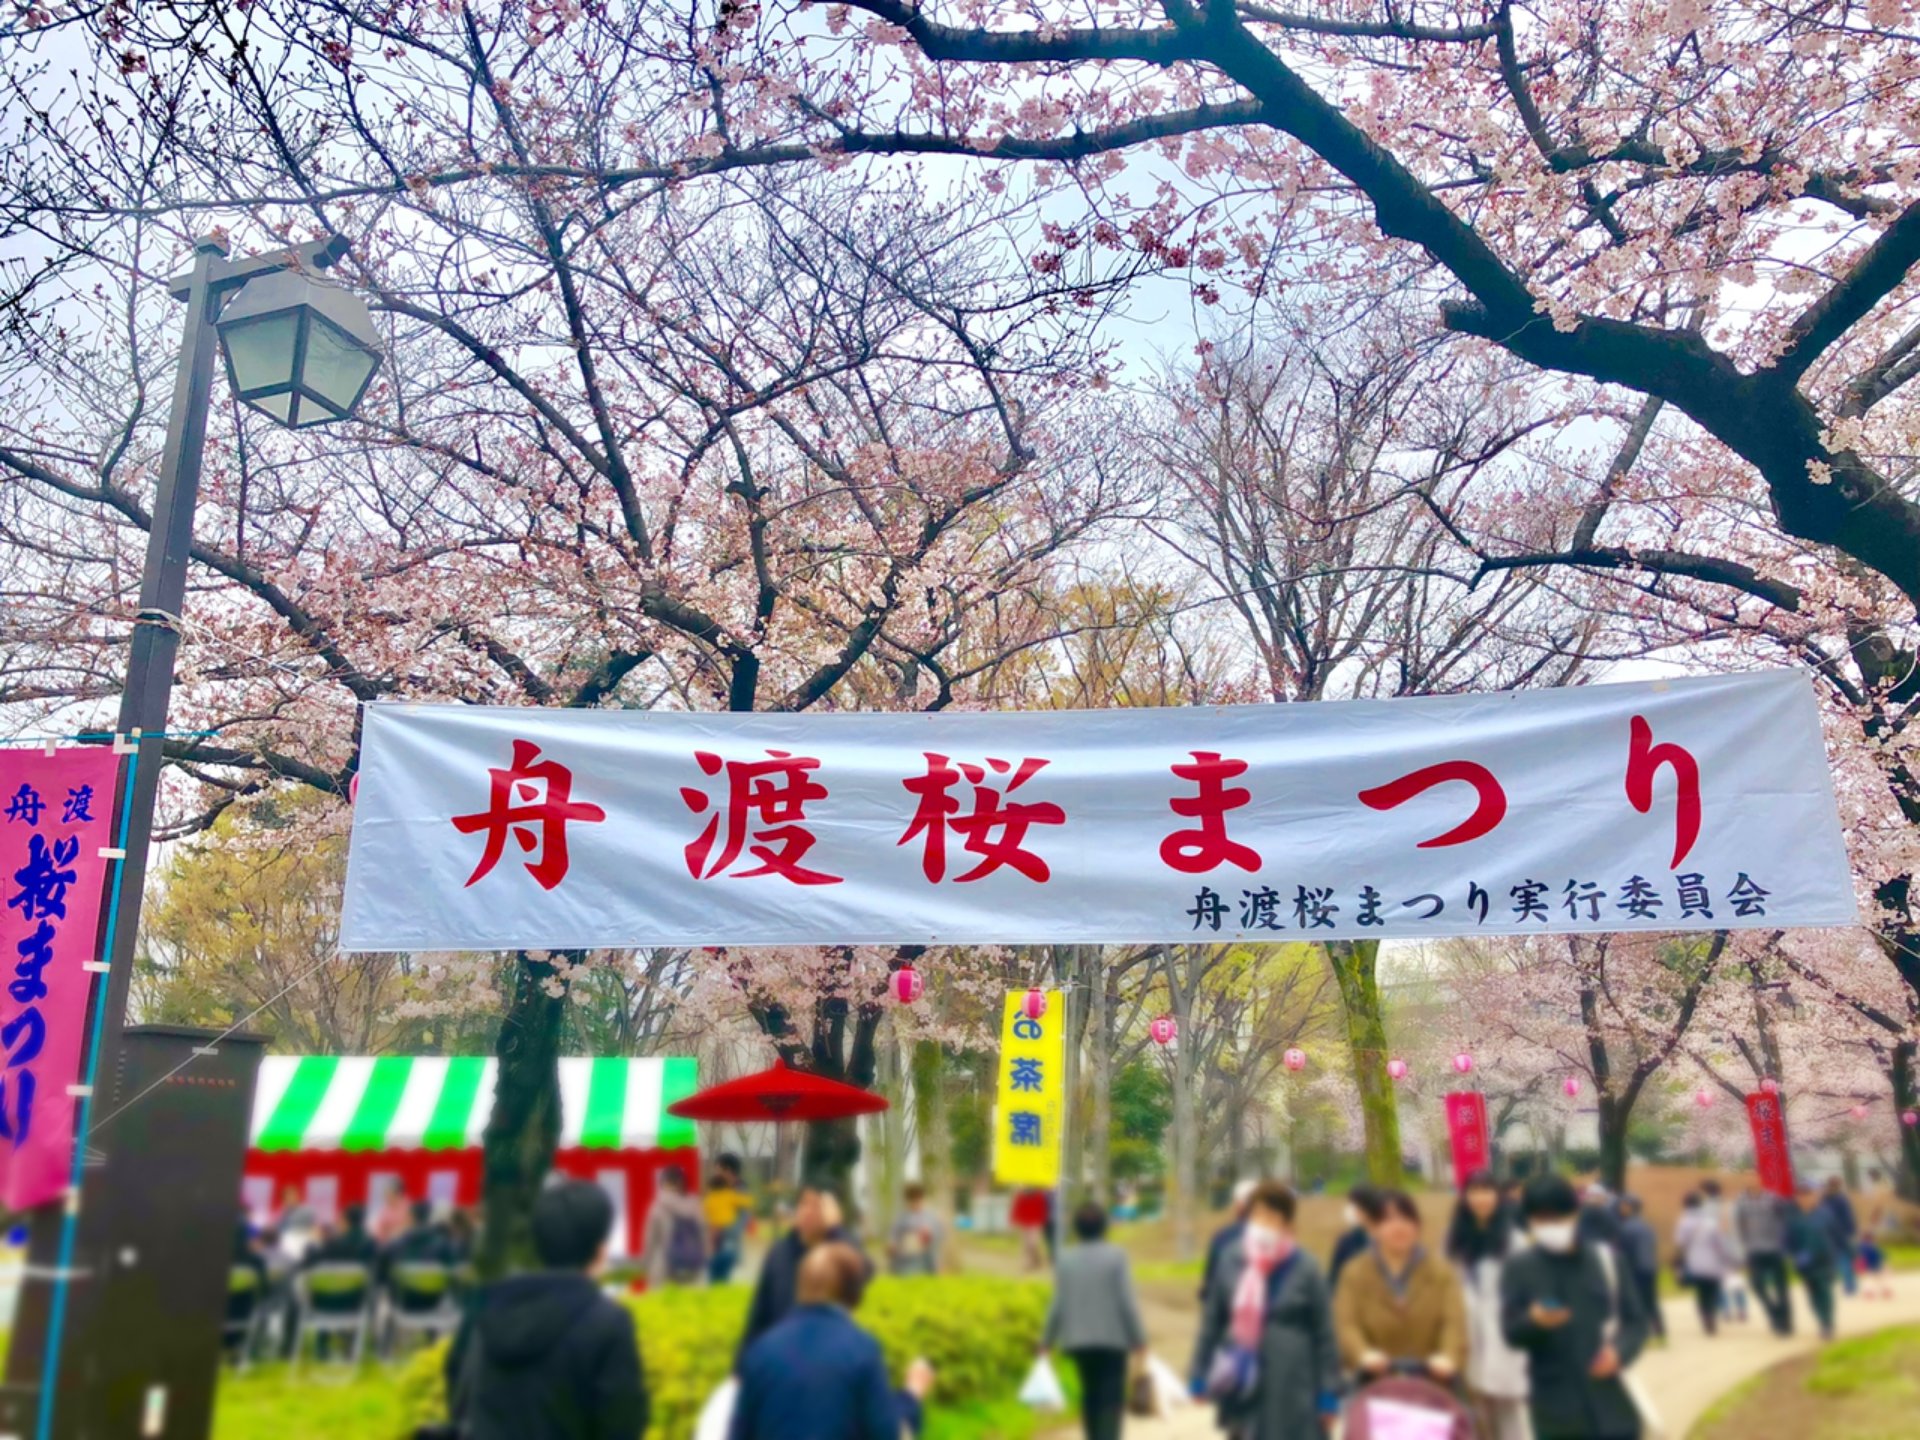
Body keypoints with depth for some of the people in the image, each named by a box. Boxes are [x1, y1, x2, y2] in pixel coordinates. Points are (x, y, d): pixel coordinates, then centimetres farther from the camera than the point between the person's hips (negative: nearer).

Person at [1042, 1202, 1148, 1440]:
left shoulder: (1066, 1260, 0)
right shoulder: (1116, 1256, -9)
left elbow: (1058, 1305, -1)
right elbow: (1126, 1301, -11)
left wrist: (1047, 1340, 10)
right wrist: (1139, 1339, -5)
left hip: (1078, 1340, 4)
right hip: (1112, 1338, -3)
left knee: (1090, 1395, 18)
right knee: (1112, 1398, -1)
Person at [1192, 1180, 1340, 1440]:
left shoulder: (1305, 1267, -7)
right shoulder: (1231, 1260, 0)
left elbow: (1324, 1333, -3)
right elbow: (1212, 1320, 6)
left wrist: (1328, 1394, -3)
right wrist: (1200, 1376, 7)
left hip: (1291, 1385, -2)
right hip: (1244, 1384, 3)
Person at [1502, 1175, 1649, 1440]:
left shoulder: (1605, 1260, 6)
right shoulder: (1519, 1269, -1)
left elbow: (1635, 1321, 8)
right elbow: (1511, 1332, -8)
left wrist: (1620, 1350, -12)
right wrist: (1534, 1321, -30)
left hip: (1611, 1404, 2)